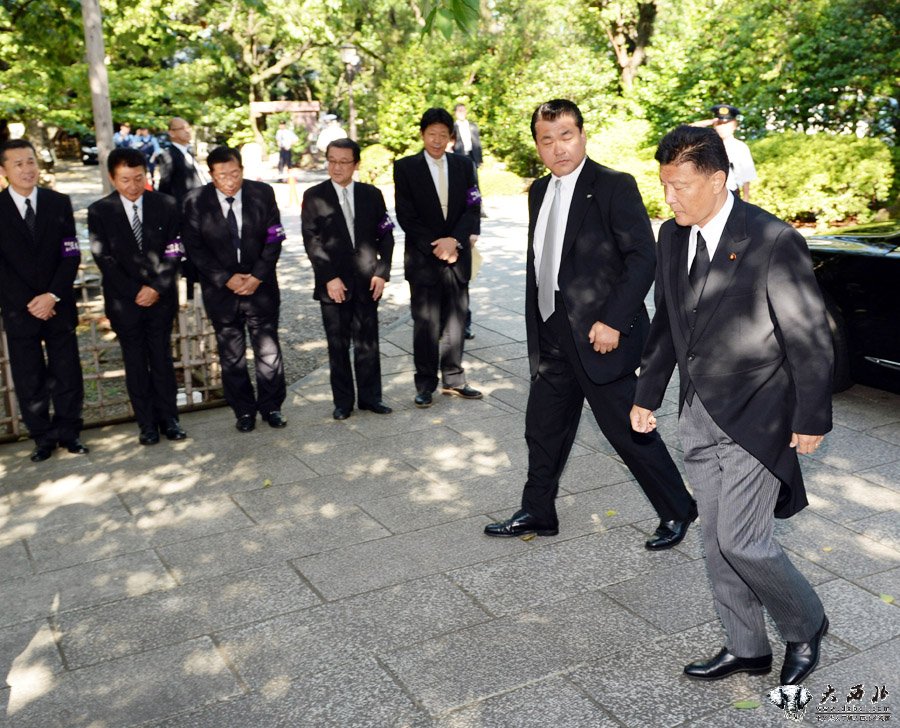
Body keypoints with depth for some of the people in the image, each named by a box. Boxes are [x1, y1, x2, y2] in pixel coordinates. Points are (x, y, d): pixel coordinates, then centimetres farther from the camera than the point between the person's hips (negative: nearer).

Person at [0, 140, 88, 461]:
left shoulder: (59, 203, 4)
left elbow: (71, 256, 0)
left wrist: (52, 296, -12)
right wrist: (29, 303, -10)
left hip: (59, 305, 1)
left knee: (67, 372, 5)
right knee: (28, 379, 4)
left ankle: (69, 432, 17)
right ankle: (43, 438, 14)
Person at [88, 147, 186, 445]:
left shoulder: (165, 205, -1)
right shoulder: (99, 211, -3)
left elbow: (173, 253, -1)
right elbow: (104, 259, -5)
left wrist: (156, 288, -12)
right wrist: (135, 293, -11)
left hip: (161, 298, 1)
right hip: (124, 301, 0)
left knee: (162, 359, 7)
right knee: (135, 363, 6)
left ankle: (168, 418, 16)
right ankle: (146, 424, 13)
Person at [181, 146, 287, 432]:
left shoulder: (262, 193, -4)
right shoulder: (195, 201, -7)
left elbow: (274, 239, -2)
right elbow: (194, 248, -6)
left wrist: (257, 277, -11)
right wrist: (226, 279, -13)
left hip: (260, 285, 0)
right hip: (221, 289, 0)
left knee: (268, 350, 4)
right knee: (231, 356, 7)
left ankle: (271, 407, 19)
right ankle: (244, 411, 20)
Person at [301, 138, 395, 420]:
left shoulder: (372, 194, 7)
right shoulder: (314, 196, 0)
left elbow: (385, 236, 8)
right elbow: (311, 241, -5)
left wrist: (382, 272, -3)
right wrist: (329, 278, -12)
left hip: (367, 282, 2)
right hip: (334, 284, -2)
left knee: (367, 342, 7)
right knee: (338, 344, 5)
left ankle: (370, 396, 19)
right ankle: (343, 401, 16)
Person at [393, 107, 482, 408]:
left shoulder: (463, 166, 8)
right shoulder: (405, 167, -1)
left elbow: (472, 209, 2)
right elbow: (405, 216, -6)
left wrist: (454, 240, -13)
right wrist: (435, 247, -12)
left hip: (457, 256, 3)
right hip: (423, 258, -3)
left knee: (455, 321, 8)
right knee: (425, 324, 2)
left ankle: (453, 380, 19)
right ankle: (425, 384, 11)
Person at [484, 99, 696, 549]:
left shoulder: (614, 186, -11)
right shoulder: (539, 192, 11)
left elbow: (643, 257, -15)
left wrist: (613, 320, -21)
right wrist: (535, 325, 14)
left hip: (600, 335, -7)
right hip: (551, 336, 7)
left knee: (627, 429, 2)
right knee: (543, 428, 15)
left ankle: (677, 511, 22)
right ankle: (537, 513, 33)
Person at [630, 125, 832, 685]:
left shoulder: (773, 241, -17)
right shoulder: (674, 237, 4)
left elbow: (810, 335, -12)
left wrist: (812, 419, -9)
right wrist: (648, 395, 14)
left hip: (755, 417, -7)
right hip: (699, 415, 7)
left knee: (742, 542, -5)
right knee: (716, 541, 12)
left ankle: (806, 626, 24)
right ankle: (746, 649, 30)